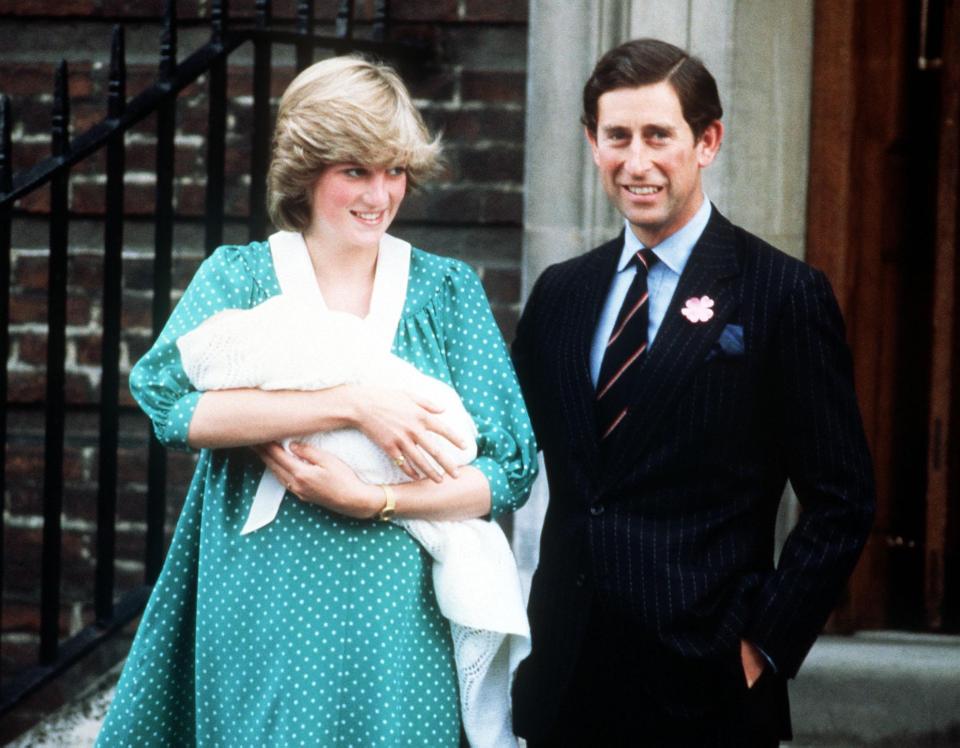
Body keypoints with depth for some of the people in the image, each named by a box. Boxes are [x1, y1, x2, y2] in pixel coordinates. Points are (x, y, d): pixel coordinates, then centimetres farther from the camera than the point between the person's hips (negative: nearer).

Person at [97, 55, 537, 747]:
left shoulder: (448, 290, 6)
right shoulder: (239, 275, 4)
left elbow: (509, 471, -1)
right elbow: (168, 397, -16)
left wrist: (369, 501, -17)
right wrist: (355, 405, -22)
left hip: (395, 630, 1)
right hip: (262, 625, 0)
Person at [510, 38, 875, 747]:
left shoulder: (787, 294, -6)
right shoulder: (559, 293, 10)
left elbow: (841, 502, -6)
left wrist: (766, 646, -10)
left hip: (702, 688, -4)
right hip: (565, 680, 4)